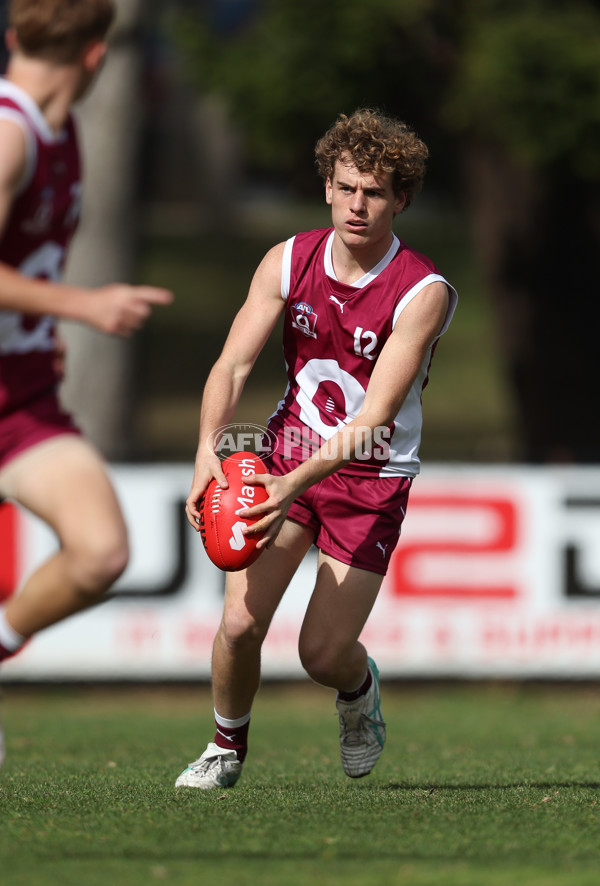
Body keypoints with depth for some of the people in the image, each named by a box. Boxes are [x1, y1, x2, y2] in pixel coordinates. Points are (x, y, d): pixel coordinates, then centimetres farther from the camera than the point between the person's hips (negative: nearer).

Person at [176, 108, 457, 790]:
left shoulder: (423, 293, -19)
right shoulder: (288, 261, -6)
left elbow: (376, 414, -25)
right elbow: (232, 364, -10)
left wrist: (295, 485, -37)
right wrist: (208, 452, -28)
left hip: (372, 478, -3)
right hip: (287, 452, 3)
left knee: (322, 653, -7)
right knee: (239, 625, -11)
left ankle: (360, 689, 31)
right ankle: (227, 746, 17)